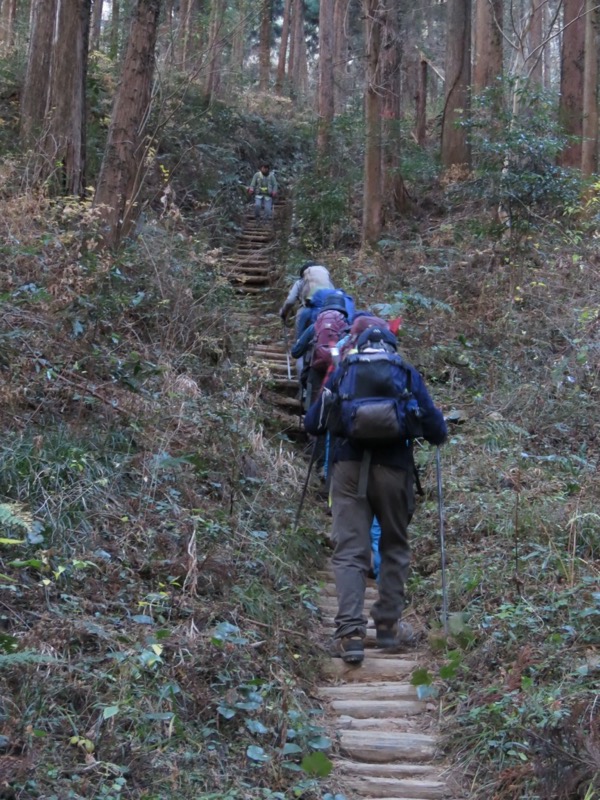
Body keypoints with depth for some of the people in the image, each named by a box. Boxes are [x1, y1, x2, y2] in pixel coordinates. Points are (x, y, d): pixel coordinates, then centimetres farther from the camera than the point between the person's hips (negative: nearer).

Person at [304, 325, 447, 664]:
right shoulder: (408, 375, 9)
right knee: (395, 549, 17)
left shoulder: (343, 371, 12)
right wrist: (437, 427, 29)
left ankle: (350, 631, -14)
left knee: (349, 551, -1)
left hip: (349, 468, 0)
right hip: (394, 469, 0)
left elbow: (313, 425, 13)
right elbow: (437, 431, 5)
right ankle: (388, 625, 19)